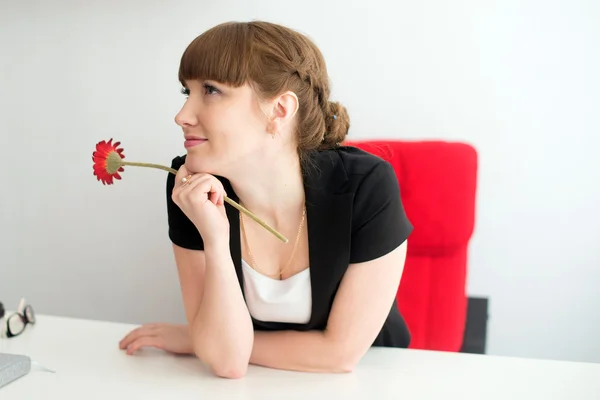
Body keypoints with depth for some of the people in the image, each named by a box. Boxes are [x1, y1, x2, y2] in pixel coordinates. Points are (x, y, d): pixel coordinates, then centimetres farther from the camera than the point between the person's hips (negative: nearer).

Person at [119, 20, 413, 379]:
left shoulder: (367, 187, -24)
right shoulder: (194, 186, -17)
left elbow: (340, 352, -17)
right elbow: (227, 360, -17)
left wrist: (193, 339, -13)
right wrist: (214, 239, -31)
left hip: (368, 381, -1)